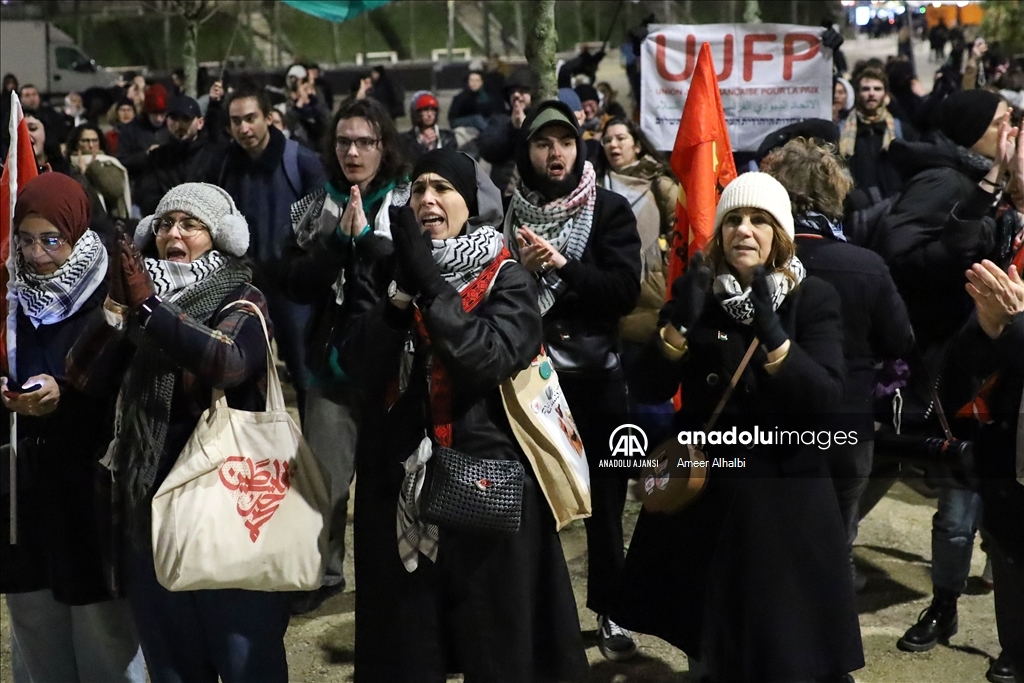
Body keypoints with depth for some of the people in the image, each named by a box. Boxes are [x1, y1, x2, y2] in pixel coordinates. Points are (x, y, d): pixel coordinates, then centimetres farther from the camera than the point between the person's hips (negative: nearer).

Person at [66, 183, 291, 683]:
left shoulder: (242, 301, -2)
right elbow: (84, 376, 0)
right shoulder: (140, 295, 12)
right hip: (150, 497, 5)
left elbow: (231, 361, -24)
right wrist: (117, 307, -13)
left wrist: (148, 307, -25)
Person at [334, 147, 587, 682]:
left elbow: (492, 358, -19)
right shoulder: (382, 273, 6)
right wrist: (402, 293, -20)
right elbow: (357, 364, -7)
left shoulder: (508, 280, -2)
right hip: (398, 476, 3)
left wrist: (428, 282, -22)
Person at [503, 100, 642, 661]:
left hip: (596, 373, 0)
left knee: (603, 496, 9)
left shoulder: (610, 210, -2)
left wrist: (561, 265, -20)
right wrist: (522, 271, -17)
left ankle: (609, 610, 24)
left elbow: (626, 290, -12)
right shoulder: (509, 215, 1)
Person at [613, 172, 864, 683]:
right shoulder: (695, 292, 1)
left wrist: (772, 334, -30)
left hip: (783, 491, -2)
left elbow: (826, 398, -18)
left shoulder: (814, 299, -5)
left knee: (785, 641, 5)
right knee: (704, 638, 16)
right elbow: (647, 389, -7)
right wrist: (681, 321, -21)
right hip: (699, 487, 3)